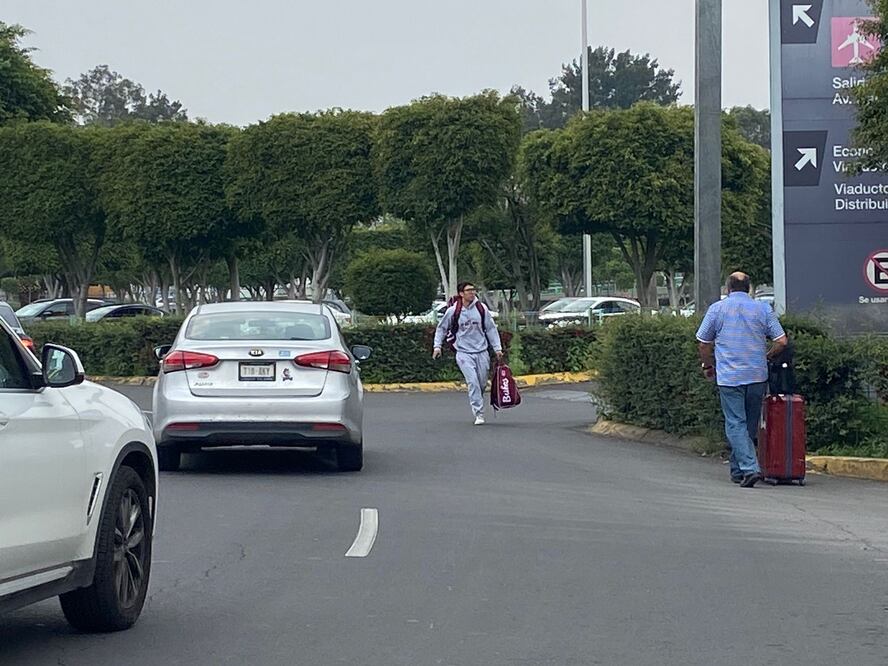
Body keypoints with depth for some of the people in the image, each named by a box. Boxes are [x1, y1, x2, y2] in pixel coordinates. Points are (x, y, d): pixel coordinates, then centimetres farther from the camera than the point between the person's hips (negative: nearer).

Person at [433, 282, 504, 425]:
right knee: (473, 382, -15)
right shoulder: (453, 311, -3)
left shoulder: (481, 309, 1)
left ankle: (477, 405, 28)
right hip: (464, 353, -3)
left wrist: (497, 348, 5)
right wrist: (437, 346, 3)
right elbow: (441, 328, 11)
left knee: (482, 383, 6)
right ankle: (479, 414, -14)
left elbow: (491, 329, 9)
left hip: (482, 351, 3)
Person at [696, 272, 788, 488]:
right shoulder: (763, 309, 4)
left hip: (729, 377, -2)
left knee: (736, 424, -4)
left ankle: (750, 468, -20)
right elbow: (781, 341, 0)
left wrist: (709, 366, 22)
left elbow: (704, 344, 6)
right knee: (750, 425, 14)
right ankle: (738, 470, 23)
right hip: (757, 376, 3)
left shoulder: (717, 309, 1)